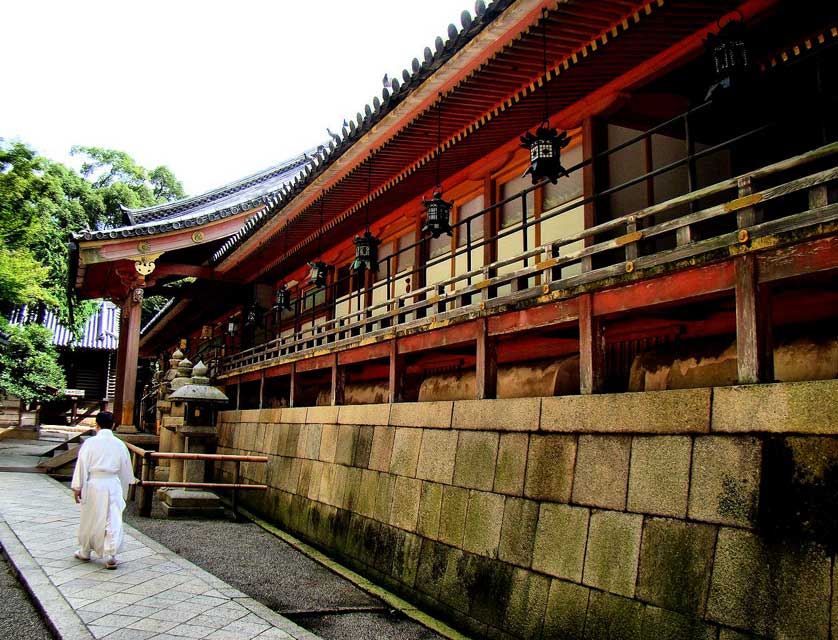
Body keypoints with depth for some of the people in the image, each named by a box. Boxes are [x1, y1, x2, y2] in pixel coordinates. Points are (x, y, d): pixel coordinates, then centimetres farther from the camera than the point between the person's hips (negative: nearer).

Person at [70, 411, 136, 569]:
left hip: (93, 484, -1)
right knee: (113, 520, 2)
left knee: (89, 519, 15)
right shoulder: (120, 444, 3)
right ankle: (110, 555, -3)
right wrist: (124, 490, 23)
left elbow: (82, 465, -4)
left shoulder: (90, 443, -5)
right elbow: (126, 469, 11)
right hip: (113, 484, 1)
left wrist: (77, 487, 5)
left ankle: (85, 552, 31)